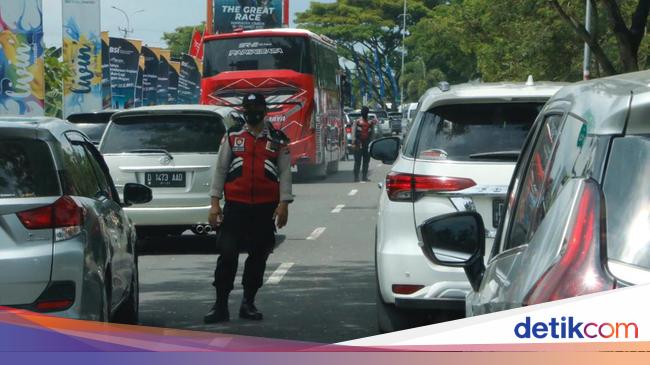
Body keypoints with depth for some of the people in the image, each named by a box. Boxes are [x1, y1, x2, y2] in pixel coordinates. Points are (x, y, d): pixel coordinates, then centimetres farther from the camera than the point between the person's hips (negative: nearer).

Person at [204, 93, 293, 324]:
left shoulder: (278, 140, 8)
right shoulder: (232, 136, 9)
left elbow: (285, 173, 4)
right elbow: (221, 169, 8)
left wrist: (284, 204, -6)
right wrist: (215, 202, 2)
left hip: (265, 207, 1)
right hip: (235, 205, -1)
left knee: (258, 256, 7)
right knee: (228, 254, -6)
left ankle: (248, 303, 18)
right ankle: (220, 305, 0)